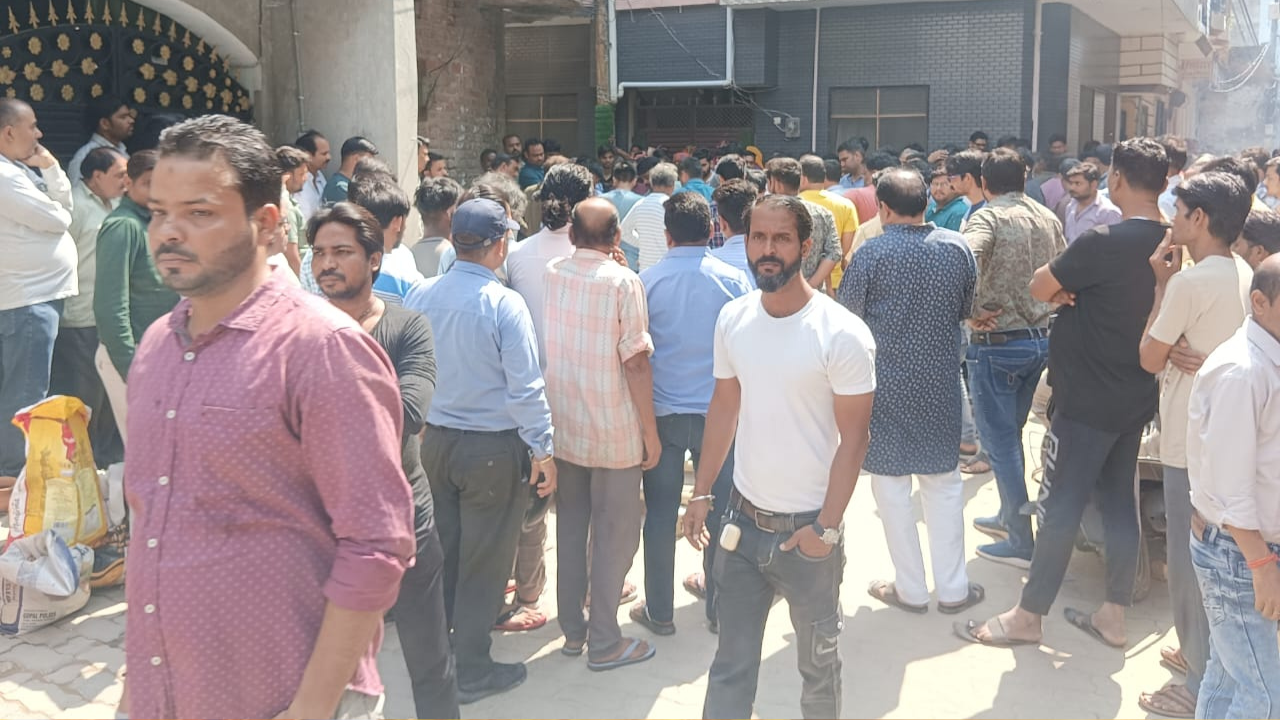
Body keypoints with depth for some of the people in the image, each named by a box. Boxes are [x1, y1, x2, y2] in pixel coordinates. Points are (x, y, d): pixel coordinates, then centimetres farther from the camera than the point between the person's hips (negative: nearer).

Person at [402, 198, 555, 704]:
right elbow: (525, 387, -18)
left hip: (433, 440, 5)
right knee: (483, 562, 7)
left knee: (442, 551, 20)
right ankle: (471, 672, 18)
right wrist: (543, 451, -9)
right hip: (494, 448, -5)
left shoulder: (420, 296, -3)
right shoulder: (504, 303, -18)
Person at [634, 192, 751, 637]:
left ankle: (660, 612, 18)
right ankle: (718, 606, 25)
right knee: (719, 510, 13)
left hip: (662, 412, 0)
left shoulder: (647, 281, -7)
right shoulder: (733, 279, -6)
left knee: (660, 513, 9)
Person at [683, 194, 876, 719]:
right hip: (743, 518, 4)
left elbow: (853, 438, -13)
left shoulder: (842, 334, -16)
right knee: (731, 663, 13)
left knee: (818, 661, 17)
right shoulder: (732, 319, -1)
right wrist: (702, 493, 7)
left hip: (806, 527, -3)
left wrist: (826, 527, -14)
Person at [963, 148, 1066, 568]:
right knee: (1011, 434, 22)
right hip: (1040, 339, 7)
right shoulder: (1048, 218, 8)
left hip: (997, 343, -7)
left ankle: (1020, 543, 6)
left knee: (1000, 442, 1)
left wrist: (970, 313, -20)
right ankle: (1009, 517, 34)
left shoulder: (988, 217, -13)